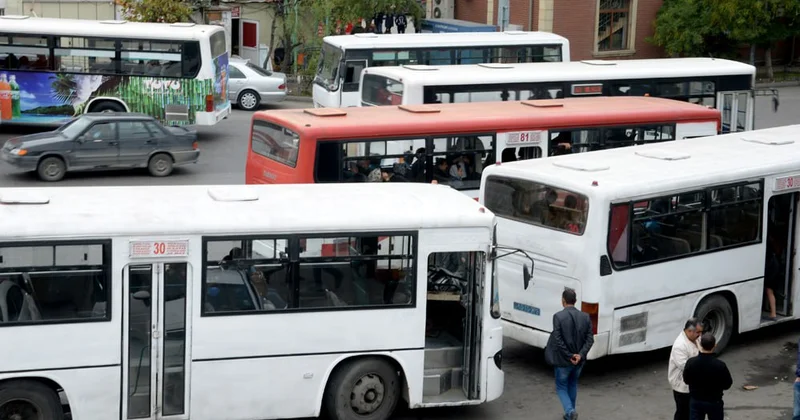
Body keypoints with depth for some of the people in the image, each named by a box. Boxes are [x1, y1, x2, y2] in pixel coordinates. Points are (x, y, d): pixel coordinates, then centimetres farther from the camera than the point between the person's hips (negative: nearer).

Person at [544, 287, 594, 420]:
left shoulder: (558, 316, -16)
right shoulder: (585, 317, -3)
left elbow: (558, 340, -19)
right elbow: (590, 339, -6)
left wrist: (569, 356, -13)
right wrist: (580, 355, -11)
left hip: (563, 360, -4)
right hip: (579, 360, 4)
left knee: (561, 387, 11)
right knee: (573, 385, 24)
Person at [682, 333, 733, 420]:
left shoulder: (691, 362, -18)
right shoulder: (720, 365, -24)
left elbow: (686, 380, -1)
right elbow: (727, 384, -10)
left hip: (695, 401, 1)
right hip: (714, 402, -1)